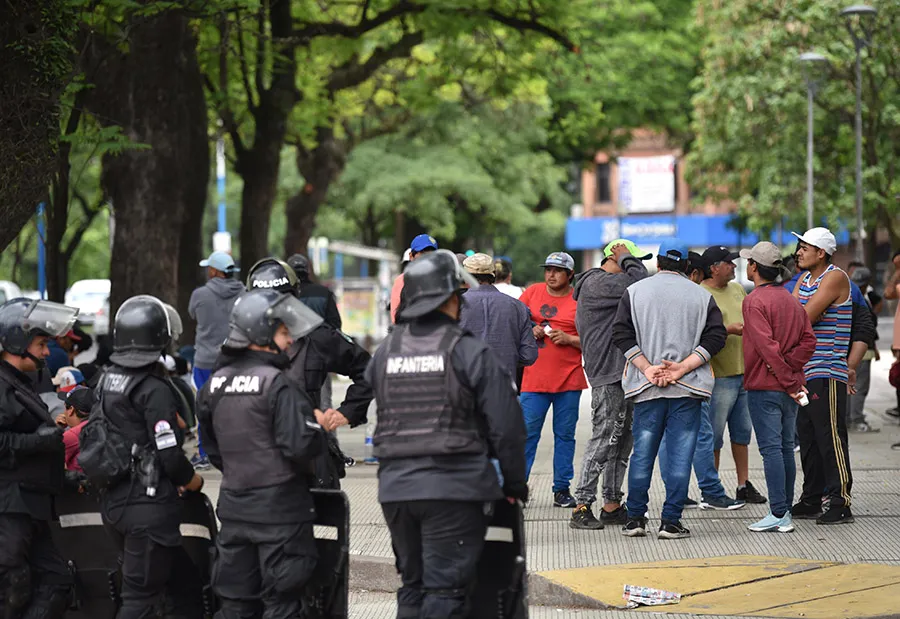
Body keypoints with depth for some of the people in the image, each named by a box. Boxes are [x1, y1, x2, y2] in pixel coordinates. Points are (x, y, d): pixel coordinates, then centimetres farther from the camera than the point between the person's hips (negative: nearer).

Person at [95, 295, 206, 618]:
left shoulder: (106, 380, 7)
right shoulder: (154, 390, -16)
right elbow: (170, 455, -19)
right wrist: (194, 481, 3)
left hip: (114, 502, 8)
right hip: (149, 504, -8)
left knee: (185, 588, 18)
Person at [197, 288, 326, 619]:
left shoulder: (215, 383, 7)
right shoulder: (277, 384, -16)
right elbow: (301, 446, -21)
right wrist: (317, 427, -2)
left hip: (233, 502, 7)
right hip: (279, 504, -6)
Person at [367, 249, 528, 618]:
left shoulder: (385, 353, 9)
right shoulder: (471, 353, -8)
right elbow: (505, 425, -7)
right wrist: (514, 483, 5)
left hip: (395, 488, 5)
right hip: (454, 488, -5)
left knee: (412, 585, 17)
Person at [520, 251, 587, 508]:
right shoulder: (532, 293, 7)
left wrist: (569, 339, -12)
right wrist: (530, 331, -5)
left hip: (569, 379, 0)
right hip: (534, 378, 0)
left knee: (565, 434, 5)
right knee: (527, 433, -2)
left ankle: (562, 489, 12)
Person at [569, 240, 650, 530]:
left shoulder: (611, 285, 22)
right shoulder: (596, 283, -10)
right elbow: (640, 283, -18)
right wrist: (628, 259, -5)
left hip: (624, 373, 11)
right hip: (608, 376, -11)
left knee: (623, 439, 11)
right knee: (604, 437, -11)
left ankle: (612, 505, 16)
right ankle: (581, 507, -10)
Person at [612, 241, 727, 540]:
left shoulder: (635, 291, 7)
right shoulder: (702, 296, 5)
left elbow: (622, 334, -1)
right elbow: (716, 336, -4)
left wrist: (647, 369, -5)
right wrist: (682, 367, -9)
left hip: (647, 389, 1)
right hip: (688, 391, -1)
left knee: (642, 452, 9)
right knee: (680, 454, 1)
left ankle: (635, 518, 12)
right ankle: (671, 521, -2)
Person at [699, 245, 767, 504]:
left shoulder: (737, 289, 14)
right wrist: (728, 330, -24)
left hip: (744, 372, 8)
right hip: (719, 375, -8)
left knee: (742, 431, 13)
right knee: (714, 435, -1)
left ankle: (744, 485, 20)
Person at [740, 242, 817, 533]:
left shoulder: (754, 301, -12)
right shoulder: (791, 300, 13)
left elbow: (768, 347, -19)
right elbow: (808, 340, 6)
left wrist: (789, 381, -15)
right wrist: (791, 368, -3)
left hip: (764, 386, -8)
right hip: (789, 387, 8)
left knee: (771, 449, -8)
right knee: (786, 447, 12)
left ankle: (779, 514, -11)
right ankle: (785, 510, 15)